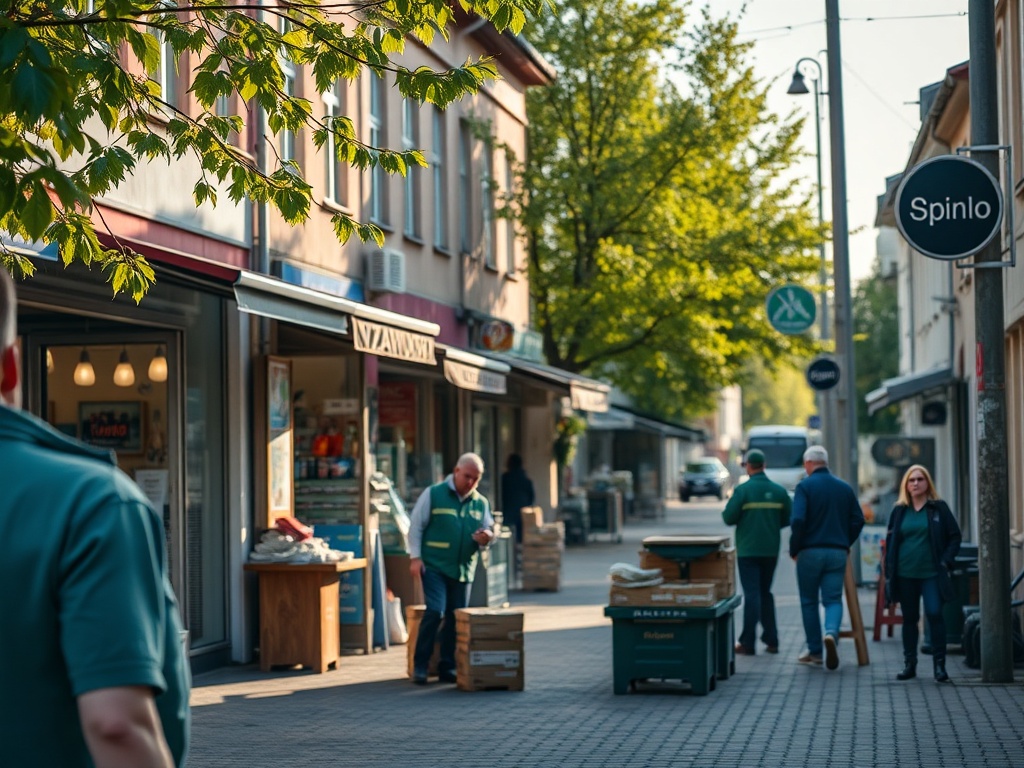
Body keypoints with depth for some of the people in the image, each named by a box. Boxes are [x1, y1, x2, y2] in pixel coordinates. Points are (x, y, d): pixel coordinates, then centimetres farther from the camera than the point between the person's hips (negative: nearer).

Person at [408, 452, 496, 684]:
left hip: (463, 569, 5)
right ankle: (420, 665, -5)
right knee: (434, 612, -15)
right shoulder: (433, 494, -1)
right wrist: (415, 557, -9)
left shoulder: (480, 503, 12)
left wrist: (486, 537, -7)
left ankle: (448, 667, 15)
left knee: (456, 618, 5)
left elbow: (489, 530, 18)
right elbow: (416, 526, -1)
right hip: (434, 566, -5)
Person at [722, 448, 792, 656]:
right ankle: (771, 640, 15)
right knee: (766, 593, 17)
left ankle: (747, 644, -4)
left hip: (748, 550, -4)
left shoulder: (743, 490, -12)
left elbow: (729, 518, -12)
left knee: (752, 594, -2)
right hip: (771, 551, 4)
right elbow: (787, 518, 5)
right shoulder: (779, 491, 1)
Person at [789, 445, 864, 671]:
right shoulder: (845, 488, 8)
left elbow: (798, 520, -16)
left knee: (809, 601, 9)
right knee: (834, 599, 3)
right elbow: (858, 520, 6)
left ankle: (815, 651, 13)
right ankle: (831, 633, -27)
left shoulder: (805, 486, -7)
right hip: (838, 553, 3)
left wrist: (794, 550, -5)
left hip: (810, 552, -3)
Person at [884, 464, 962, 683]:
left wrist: (946, 561, -7)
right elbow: (890, 541, 12)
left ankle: (939, 665, -8)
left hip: (931, 573, -3)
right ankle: (909, 664, 16)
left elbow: (954, 536, 5)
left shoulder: (939, 508, 3)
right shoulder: (899, 511, 9)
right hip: (905, 574, 3)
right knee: (909, 618, 8)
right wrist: (890, 571, 5)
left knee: (934, 614, -13)